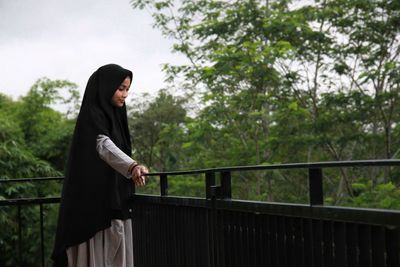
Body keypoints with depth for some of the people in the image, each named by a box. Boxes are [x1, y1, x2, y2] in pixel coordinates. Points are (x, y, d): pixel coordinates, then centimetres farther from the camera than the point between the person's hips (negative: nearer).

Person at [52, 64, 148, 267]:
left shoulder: (112, 115, 15)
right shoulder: (92, 115, -13)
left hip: (112, 204, 9)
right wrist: (133, 166, -50)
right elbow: (103, 146, -32)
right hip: (95, 207, -9)